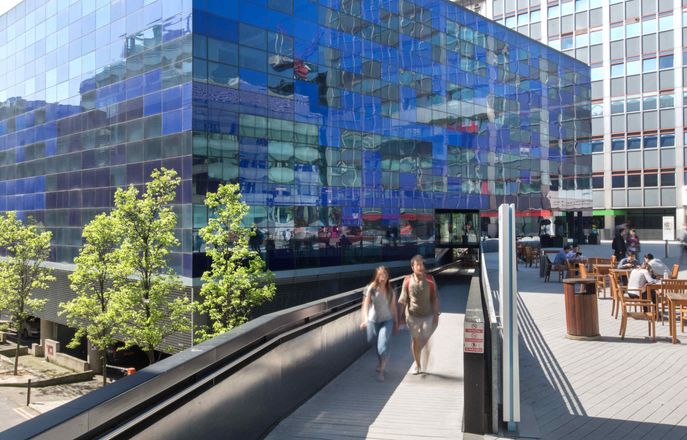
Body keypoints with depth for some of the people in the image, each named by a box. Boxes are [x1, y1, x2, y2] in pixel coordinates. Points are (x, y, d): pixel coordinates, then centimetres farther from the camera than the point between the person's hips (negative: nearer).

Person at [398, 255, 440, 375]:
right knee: (415, 340, 11)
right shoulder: (407, 280, -5)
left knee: (426, 341, -3)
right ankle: (417, 364, 27)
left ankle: (426, 364, 14)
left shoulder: (430, 279, -4)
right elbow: (403, 299, 0)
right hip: (413, 316, 1)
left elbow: (435, 298, 0)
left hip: (427, 316, -1)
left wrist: (436, 314, -3)